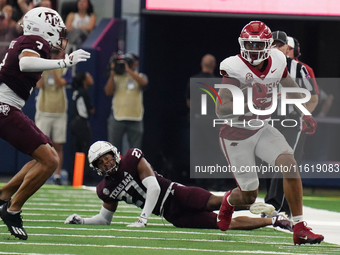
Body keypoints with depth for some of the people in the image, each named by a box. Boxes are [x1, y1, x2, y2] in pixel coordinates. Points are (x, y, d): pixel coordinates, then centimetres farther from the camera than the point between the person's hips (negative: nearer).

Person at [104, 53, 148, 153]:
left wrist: (128, 70, -17)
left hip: (135, 118, 0)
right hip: (117, 117, 0)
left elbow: (143, 82, -14)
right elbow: (108, 92, -4)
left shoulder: (140, 76, 10)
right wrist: (112, 74, -9)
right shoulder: (116, 77, 8)